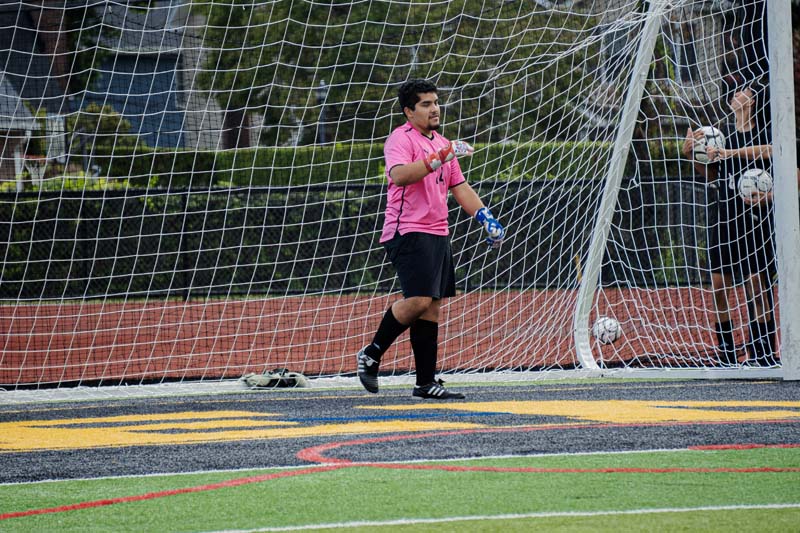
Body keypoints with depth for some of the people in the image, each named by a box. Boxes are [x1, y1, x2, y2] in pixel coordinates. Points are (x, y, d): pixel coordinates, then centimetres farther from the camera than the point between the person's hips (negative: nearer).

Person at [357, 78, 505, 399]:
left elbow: (460, 188, 24)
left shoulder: (442, 144, 20)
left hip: (437, 233, 9)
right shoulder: (401, 139, -8)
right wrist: (439, 158, -32)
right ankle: (372, 354, -2)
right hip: (408, 232, -9)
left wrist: (486, 219, 13)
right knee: (420, 300, -19)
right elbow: (398, 175, -26)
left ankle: (426, 383, 4)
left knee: (432, 306, 4)